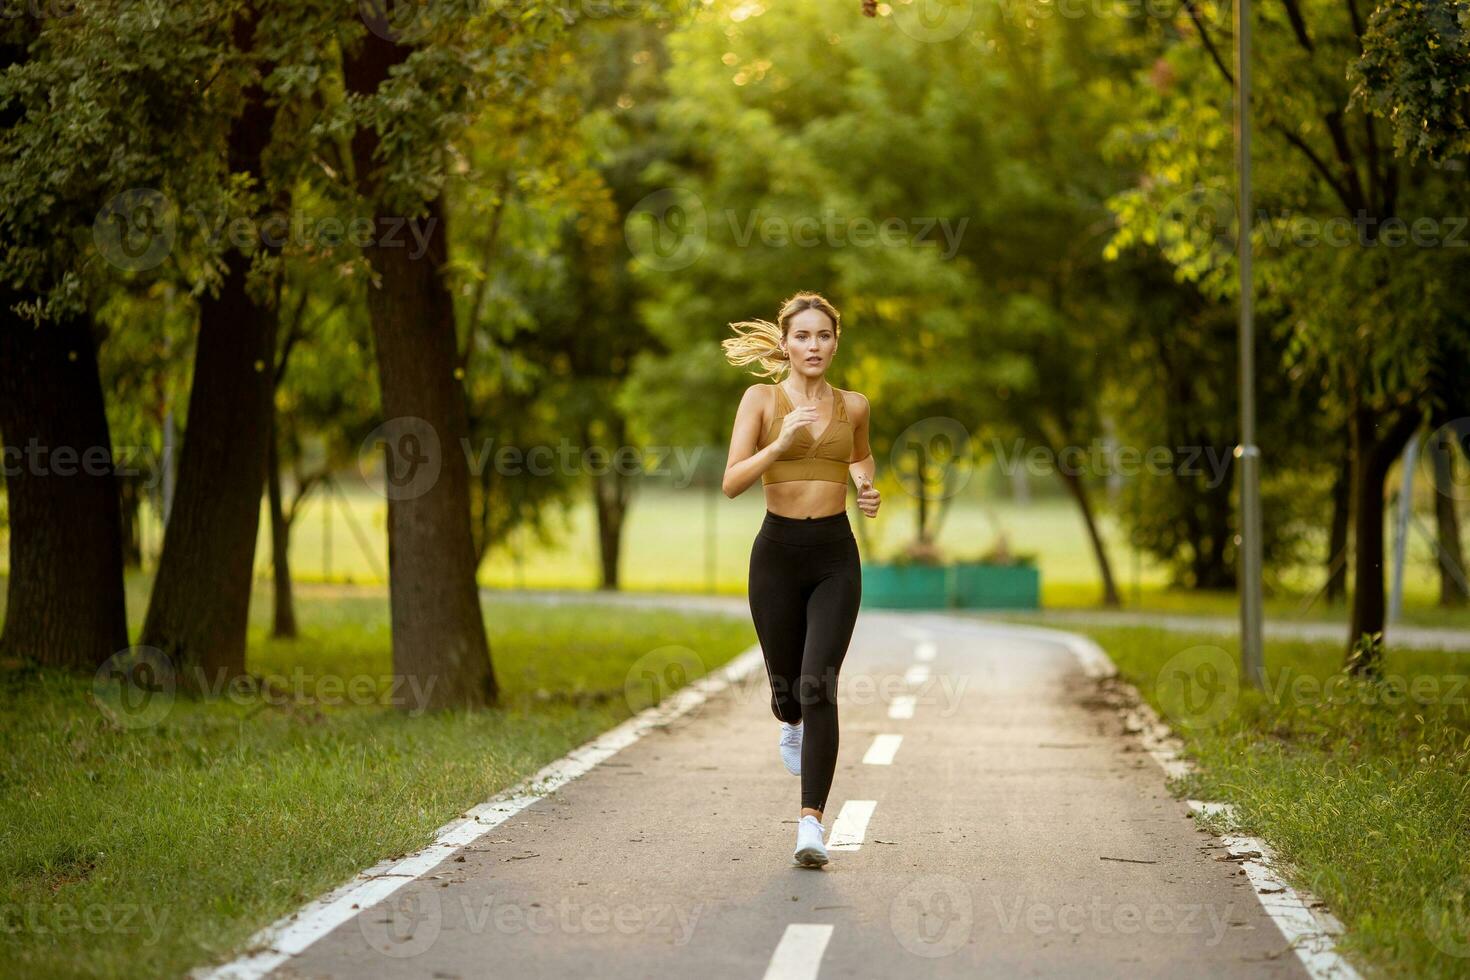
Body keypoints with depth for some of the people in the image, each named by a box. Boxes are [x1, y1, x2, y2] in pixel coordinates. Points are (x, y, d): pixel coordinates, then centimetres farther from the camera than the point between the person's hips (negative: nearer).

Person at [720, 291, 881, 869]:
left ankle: (811, 822, -15)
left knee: (818, 686, -14)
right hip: (778, 551, 0)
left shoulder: (852, 405, 7)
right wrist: (782, 441, -22)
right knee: (786, 686, 12)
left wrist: (867, 490, 8)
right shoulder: (762, 399, -2)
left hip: (835, 557, 0)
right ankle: (791, 722, 52)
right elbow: (732, 482, -10)